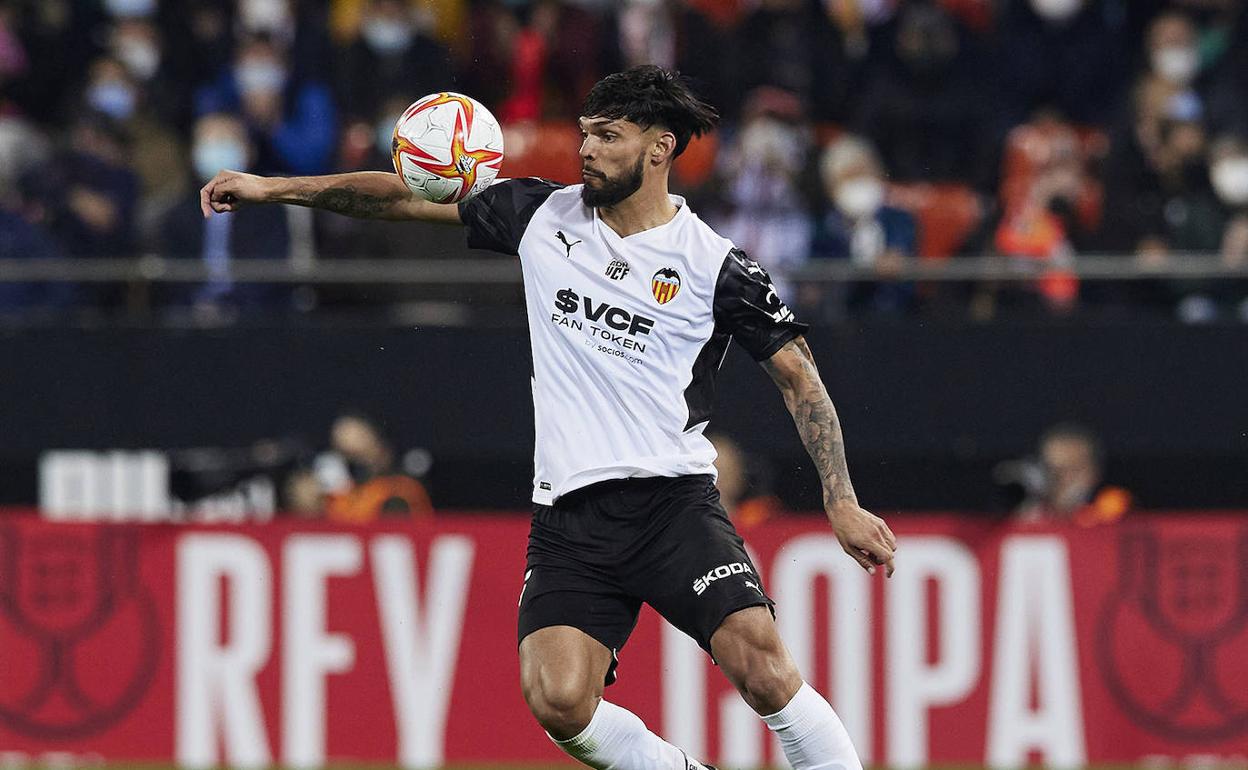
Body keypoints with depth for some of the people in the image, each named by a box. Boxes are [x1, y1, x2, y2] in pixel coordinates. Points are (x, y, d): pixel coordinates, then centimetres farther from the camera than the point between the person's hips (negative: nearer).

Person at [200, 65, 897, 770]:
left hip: (675, 501, -3)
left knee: (761, 665, -25)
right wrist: (274, 188, 10)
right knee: (558, 701, -17)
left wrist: (842, 503, -3)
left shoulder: (716, 267, -1)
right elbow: (407, 197, 15)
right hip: (569, 517, 3)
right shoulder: (544, 216, 9)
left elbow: (798, 376, 5)